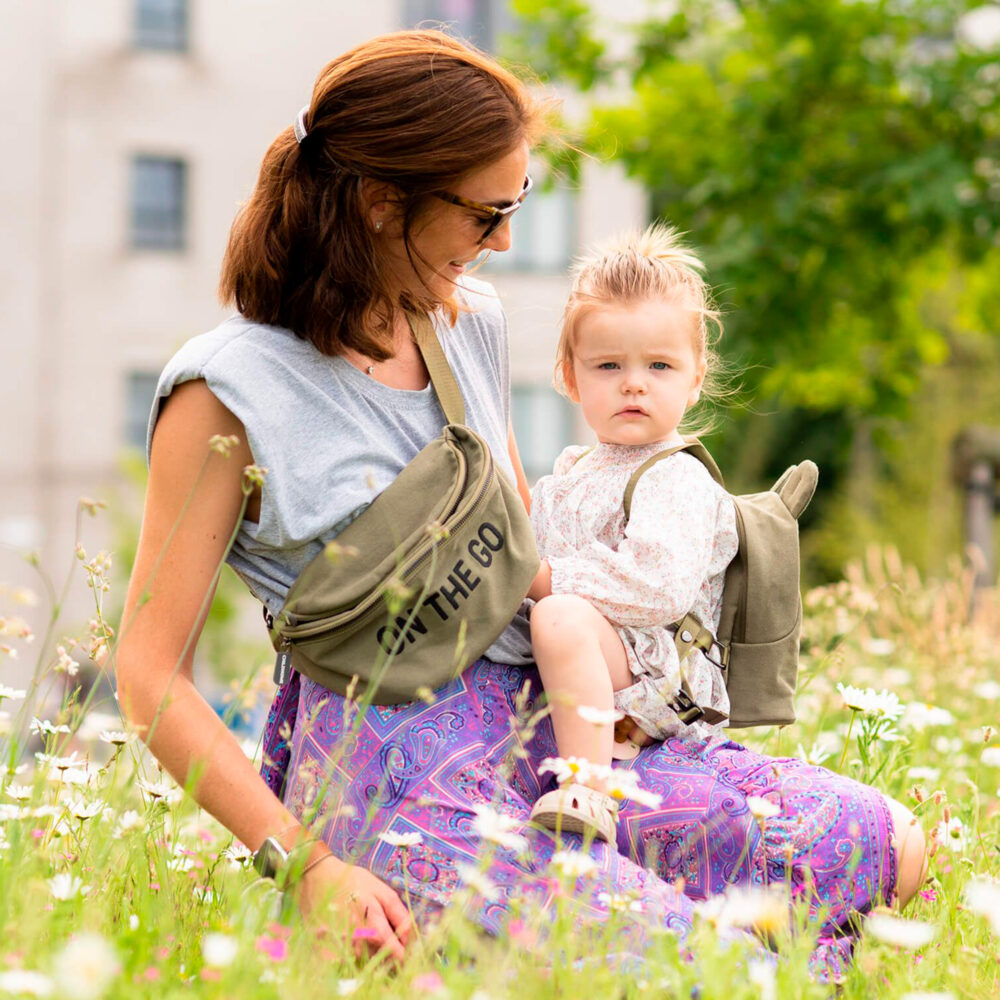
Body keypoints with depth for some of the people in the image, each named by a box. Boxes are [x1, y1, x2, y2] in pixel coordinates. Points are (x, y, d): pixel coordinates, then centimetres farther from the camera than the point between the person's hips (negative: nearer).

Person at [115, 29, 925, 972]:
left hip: (537, 727, 7)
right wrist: (307, 868, -19)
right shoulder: (228, 389, -9)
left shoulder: (469, 320, 13)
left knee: (870, 838, -10)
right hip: (390, 775, -6)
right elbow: (152, 675, -11)